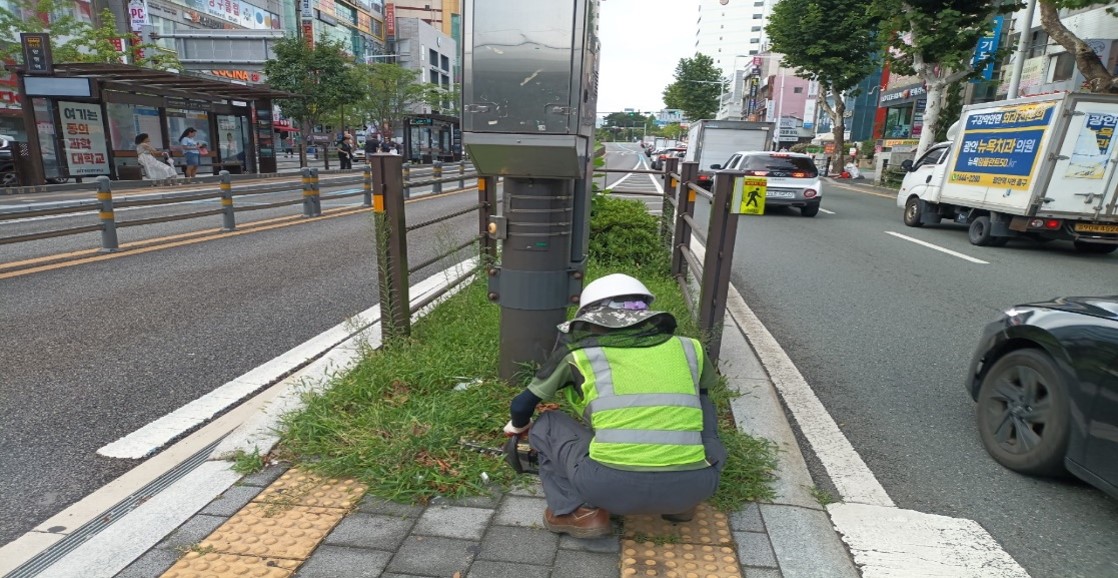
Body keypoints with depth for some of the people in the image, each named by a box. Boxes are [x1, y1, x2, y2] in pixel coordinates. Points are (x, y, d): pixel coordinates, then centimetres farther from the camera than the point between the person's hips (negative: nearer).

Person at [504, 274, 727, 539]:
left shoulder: (579, 351, 13)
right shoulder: (688, 349, 19)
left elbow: (522, 406, 25)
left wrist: (518, 426, 49)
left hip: (612, 485, -2)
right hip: (693, 488, 3)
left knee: (545, 425, 24)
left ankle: (579, 512, 10)